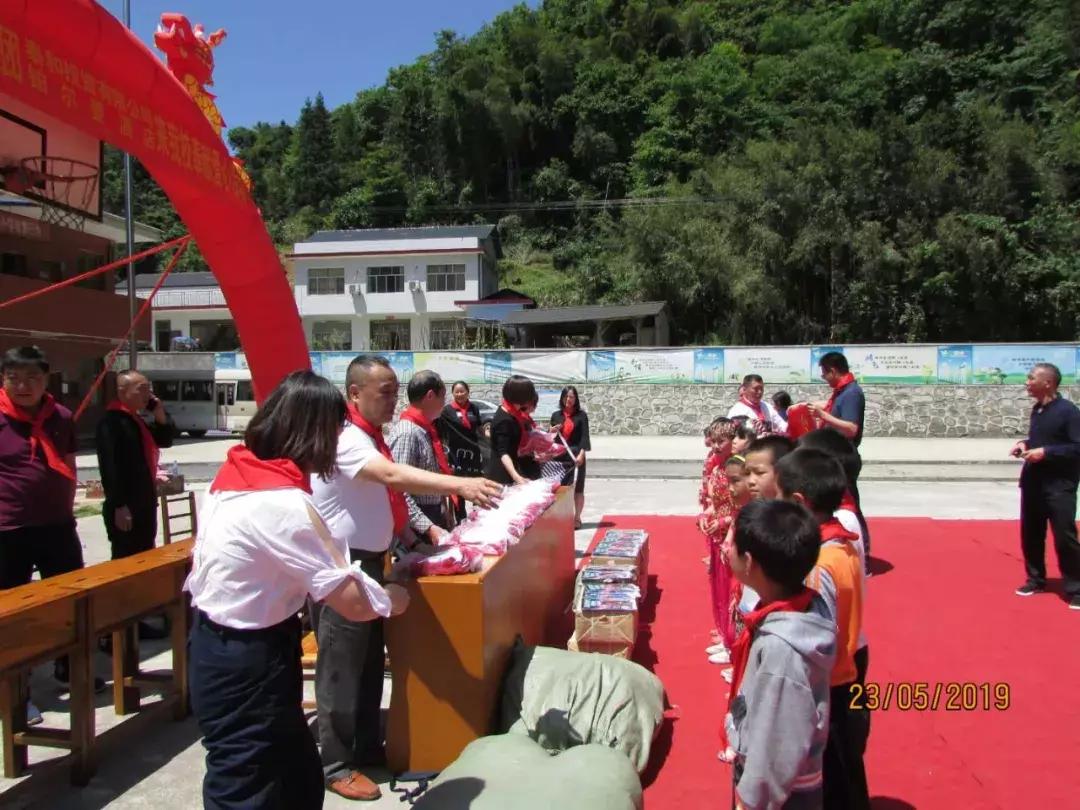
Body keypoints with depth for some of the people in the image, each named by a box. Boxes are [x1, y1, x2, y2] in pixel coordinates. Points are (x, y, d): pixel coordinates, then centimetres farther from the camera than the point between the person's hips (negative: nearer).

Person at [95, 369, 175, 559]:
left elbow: (165, 440, 24)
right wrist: (119, 506, -25)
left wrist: (160, 415, 6)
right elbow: (110, 466, -22)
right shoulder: (112, 421, -15)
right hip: (125, 508, -9)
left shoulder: (137, 420, 16)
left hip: (145, 504, 10)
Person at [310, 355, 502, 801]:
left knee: (371, 662, 19)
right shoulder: (344, 437, -21)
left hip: (369, 562, 10)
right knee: (341, 667, 3)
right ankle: (336, 765, 19)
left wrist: (411, 542, 11)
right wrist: (461, 485, -48)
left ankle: (367, 747, 34)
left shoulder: (371, 435, 10)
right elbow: (393, 475, -38)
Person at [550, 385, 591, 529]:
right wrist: (552, 431, -5)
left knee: (577, 489, 1)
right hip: (559, 456, 3)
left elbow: (584, 436, -4)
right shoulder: (556, 415, 11)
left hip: (576, 455, -3)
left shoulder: (581, 415, 2)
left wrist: (581, 454, -16)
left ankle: (577, 518, 9)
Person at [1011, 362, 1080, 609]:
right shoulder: (1037, 409, 9)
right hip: (1033, 482, 8)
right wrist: (1025, 444, 3)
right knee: (1030, 534, 15)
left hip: (1059, 486, -8)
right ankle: (1036, 579, 29)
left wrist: (1045, 452, -22)